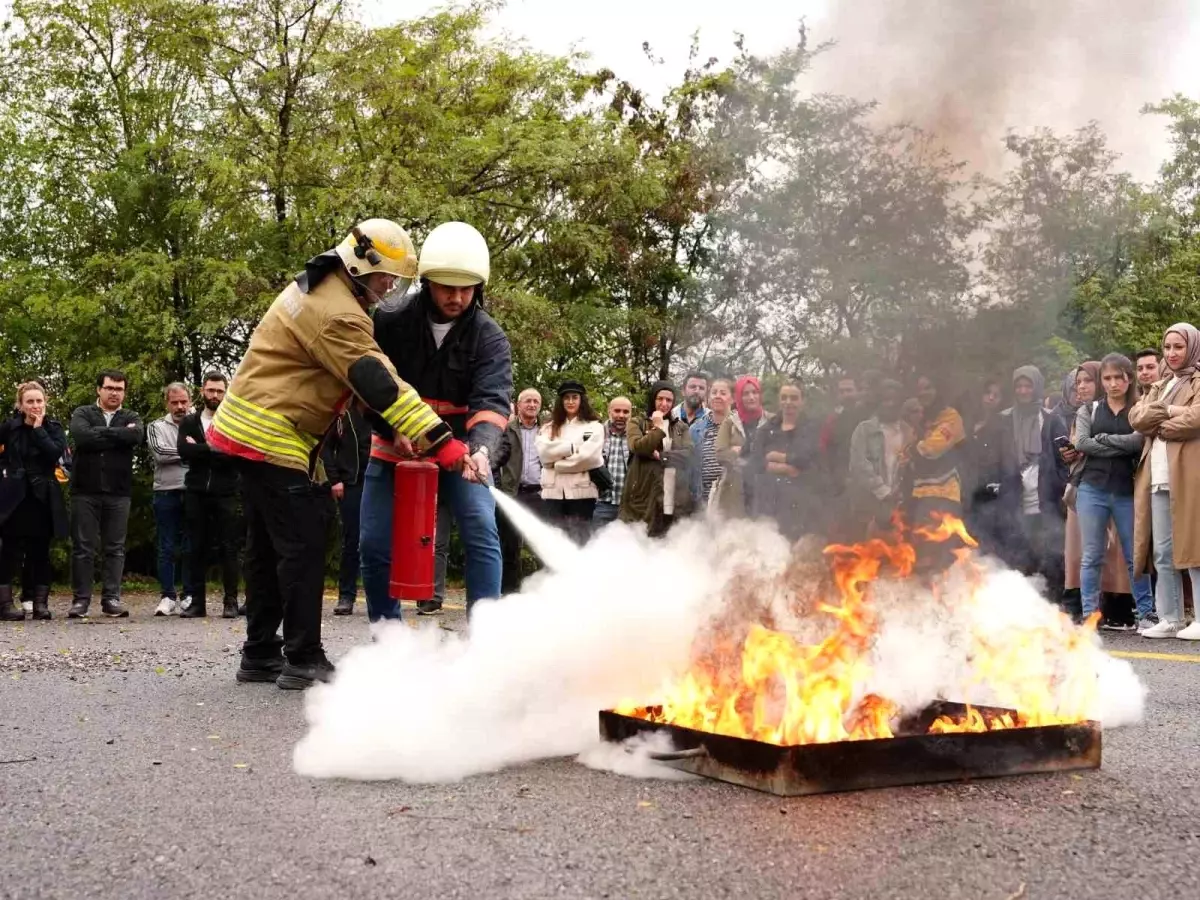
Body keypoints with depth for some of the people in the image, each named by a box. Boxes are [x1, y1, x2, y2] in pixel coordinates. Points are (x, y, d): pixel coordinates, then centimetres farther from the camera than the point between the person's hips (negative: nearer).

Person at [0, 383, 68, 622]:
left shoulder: (53, 427, 2)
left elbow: (56, 452, -16)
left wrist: (38, 429, -13)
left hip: (43, 497, 1)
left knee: (40, 551, 4)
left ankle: (40, 602, 9)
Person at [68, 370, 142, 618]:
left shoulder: (130, 417, 11)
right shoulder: (83, 414, 8)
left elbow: (136, 435, -13)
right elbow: (82, 436, -14)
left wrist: (100, 433, -9)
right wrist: (119, 435, -9)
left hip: (118, 492, 1)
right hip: (85, 490, -1)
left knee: (115, 548, 2)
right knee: (83, 547, 1)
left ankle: (111, 598, 5)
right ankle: (81, 599, 6)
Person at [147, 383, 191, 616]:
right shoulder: (157, 427, 9)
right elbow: (160, 453, -7)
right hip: (166, 494, 0)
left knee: (191, 548, 4)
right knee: (166, 548, 4)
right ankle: (168, 596, 9)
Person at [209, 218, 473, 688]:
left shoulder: (317, 289, 14)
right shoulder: (336, 313, -20)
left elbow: (363, 376, 14)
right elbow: (380, 382, -26)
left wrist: (393, 428, 3)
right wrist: (442, 443, -27)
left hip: (252, 433, 11)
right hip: (273, 438, -11)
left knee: (268, 547, 14)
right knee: (304, 546, -6)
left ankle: (260, 655, 21)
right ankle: (304, 661, -2)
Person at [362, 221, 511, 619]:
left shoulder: (489, 336, -11)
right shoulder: (389, 321, -11)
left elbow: (492, 400, -23)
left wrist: (481, 448, -43)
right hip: (394, 448, 1)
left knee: (481, 535, -15)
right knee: (375, 545, 1)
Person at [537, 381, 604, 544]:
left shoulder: (594, 427, 6)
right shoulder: (549, 427, 16)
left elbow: (589, 456, -10)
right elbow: (544, 452, -3)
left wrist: (557, 464, -5)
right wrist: (574, 446, -8)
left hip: (581, 491, -3)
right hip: (553, 491, 3)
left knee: (579, 543, -2)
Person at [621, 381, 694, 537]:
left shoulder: (681, 427, 16)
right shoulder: (637, 423, 9)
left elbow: (688, 454, 0)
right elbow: (637, 446, -10)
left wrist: (660, 455, -8)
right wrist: (658, 428, -4)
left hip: (675, 499, 2)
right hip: (644, 496, -2)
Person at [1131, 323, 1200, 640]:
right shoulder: (1159, 387, 23)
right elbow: (1136, 417, 7)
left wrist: (1158, 425, -2)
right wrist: (1168, 411, -8)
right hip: (1158, 478, 7)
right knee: (1163, 553, 6)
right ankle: (1169, 619, 11)